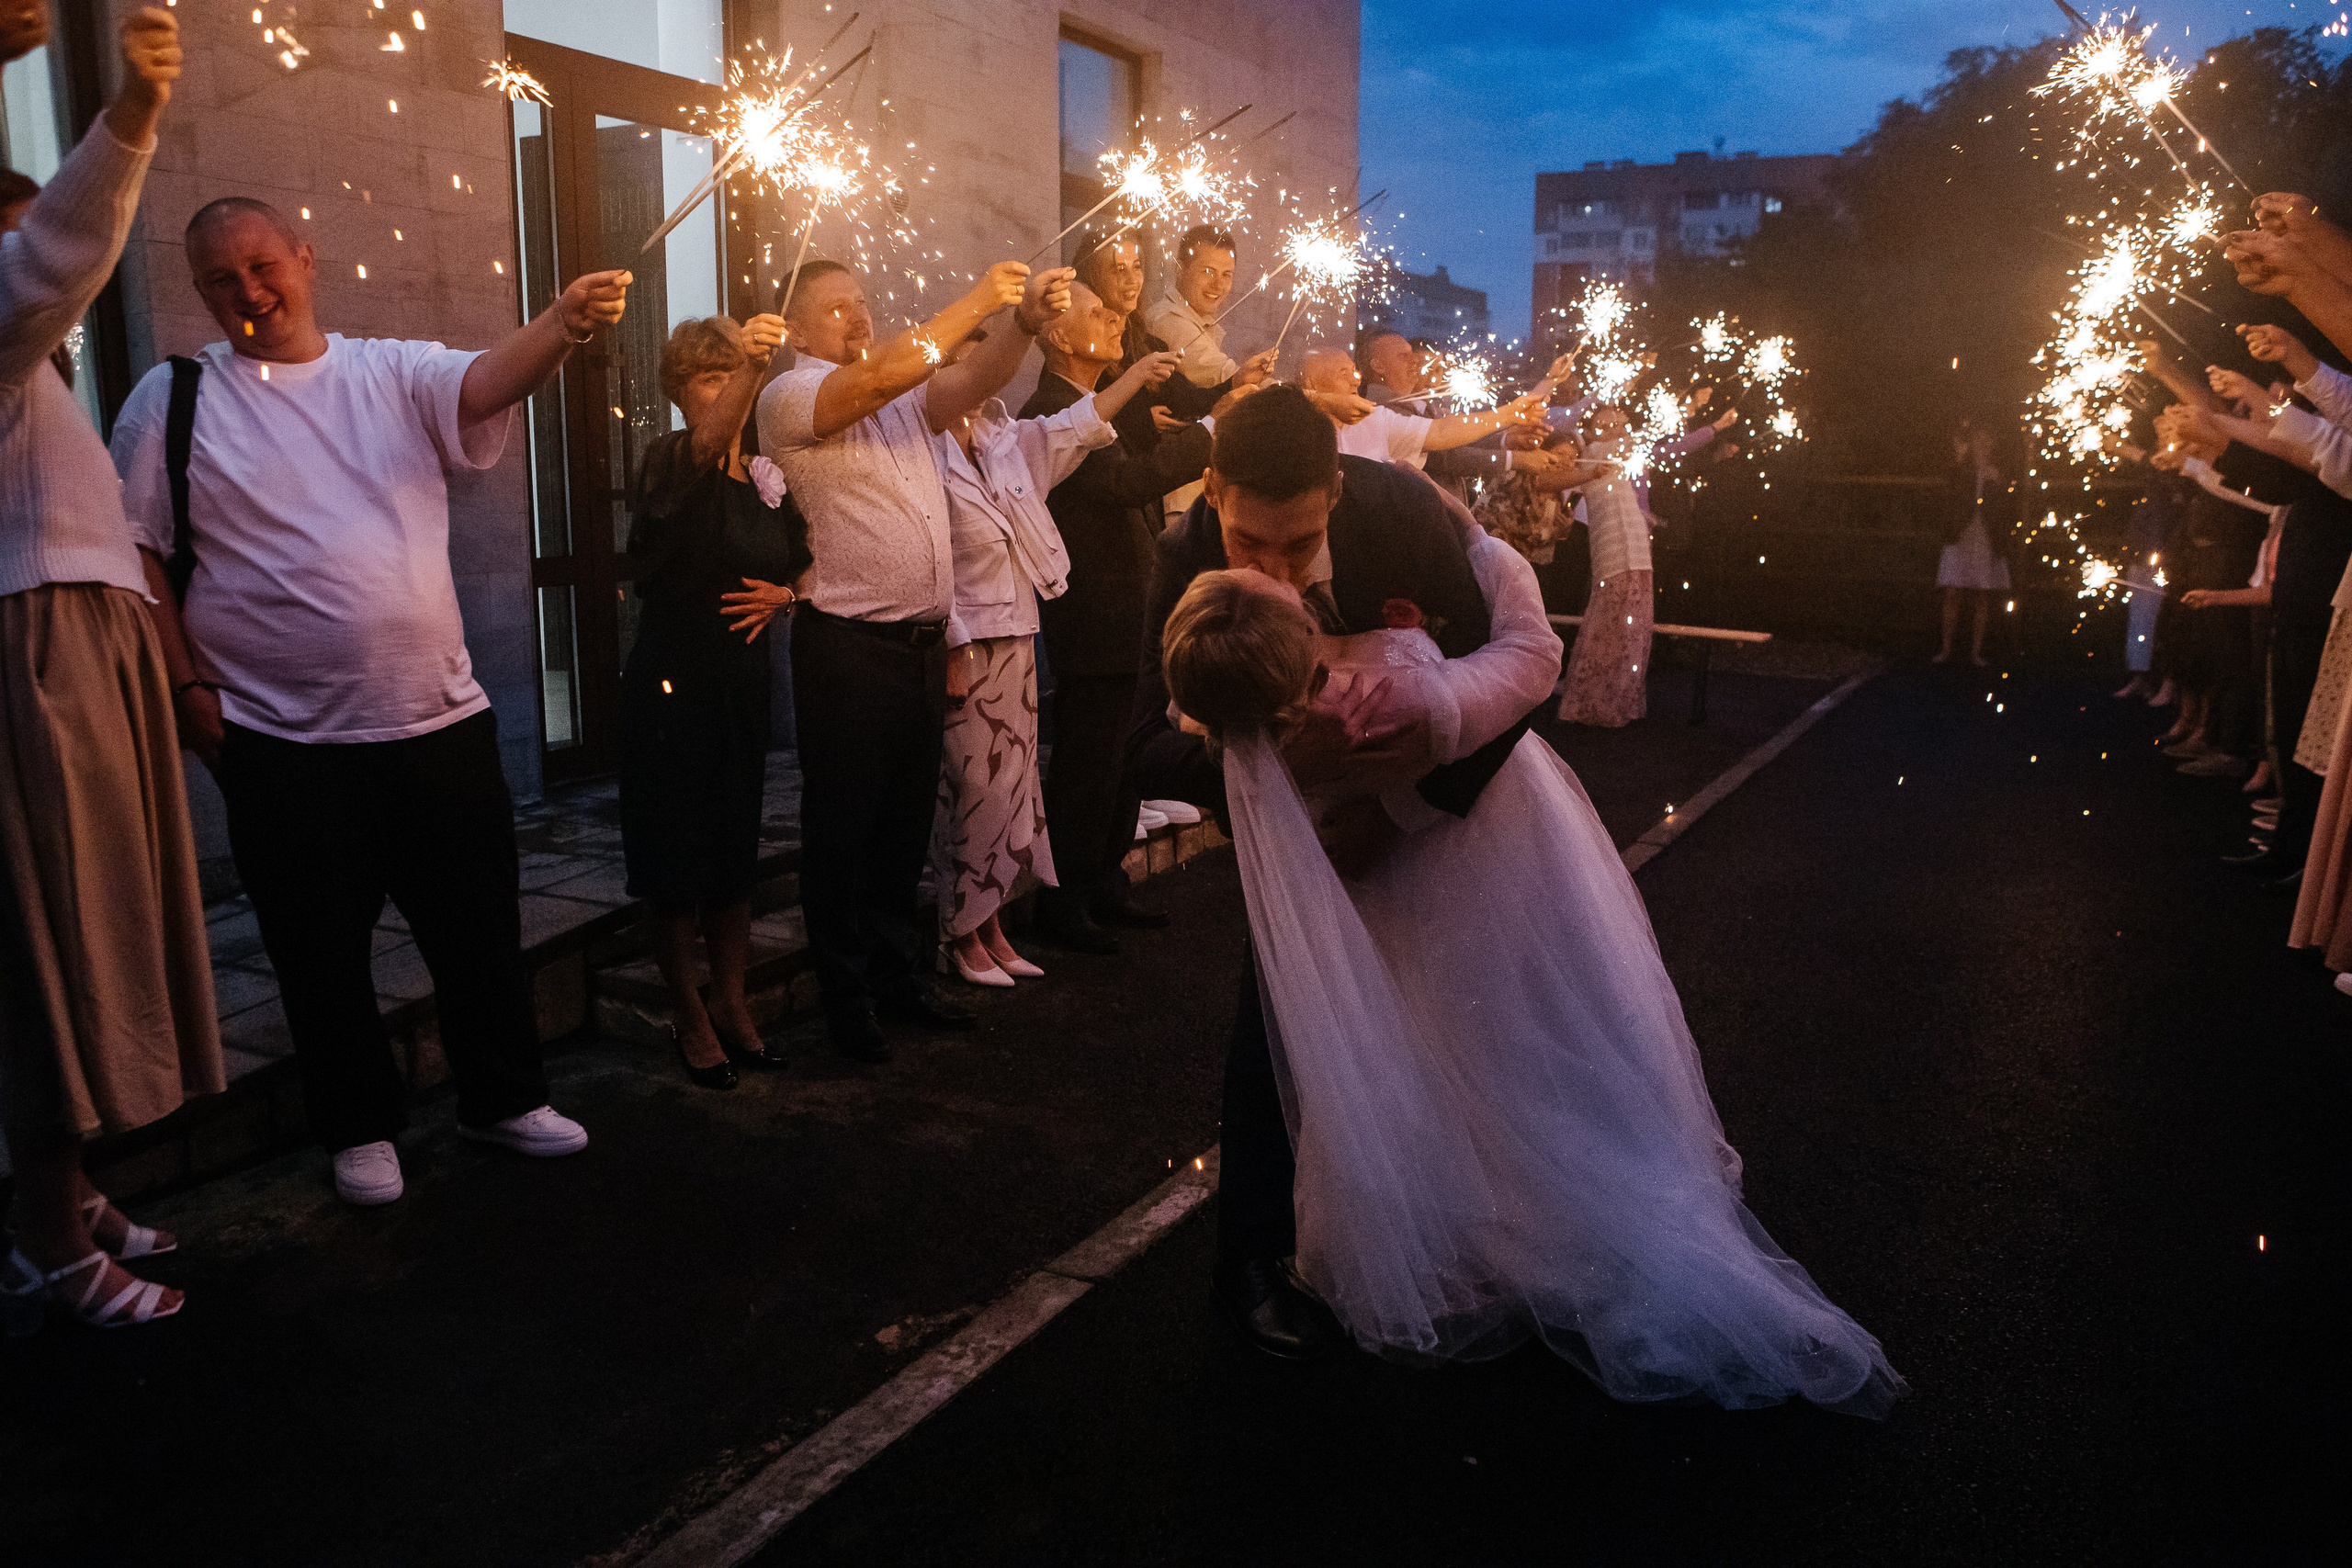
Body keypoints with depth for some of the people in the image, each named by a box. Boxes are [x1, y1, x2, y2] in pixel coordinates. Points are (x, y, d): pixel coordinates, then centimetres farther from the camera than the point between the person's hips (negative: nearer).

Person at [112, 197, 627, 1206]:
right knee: (323, 952, 10)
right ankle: (360, 1126, 28)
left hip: (441, 718, 1)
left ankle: (503, 1097, 30)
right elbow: (136, 553, 3)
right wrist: (187, 686, -4)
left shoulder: (393, 373, 5)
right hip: (285, 742, -1)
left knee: (479, 928, 11)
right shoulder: (172, 399, 3)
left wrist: (567, 321, -35)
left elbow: (488, 380, -15)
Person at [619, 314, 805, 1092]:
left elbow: (802, 564, 22)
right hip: (672, 685, -5)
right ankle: (691, 1018, 16)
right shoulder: (669, 461, -8)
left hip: (743, 684, 6)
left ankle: (732, 1005, 24)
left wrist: (783, 596, 0)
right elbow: (707, 443, -32)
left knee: (737, 852, 11)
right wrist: (749, 368, -48)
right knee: (680, 860, 1)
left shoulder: (766, 480, 9)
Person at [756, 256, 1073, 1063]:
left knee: (907, 821, 16)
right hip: (846, 648, -6)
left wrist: (1026, 322, -17)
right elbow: (881, 376, -20)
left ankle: (899, 974, 30)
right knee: (842, 828, 4)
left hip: (924, 643, 7)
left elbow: (974, 378, 1)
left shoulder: (907, 392, 17)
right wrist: (977, 300, -17)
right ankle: (847, 995, 17)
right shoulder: (790, 396, -4)